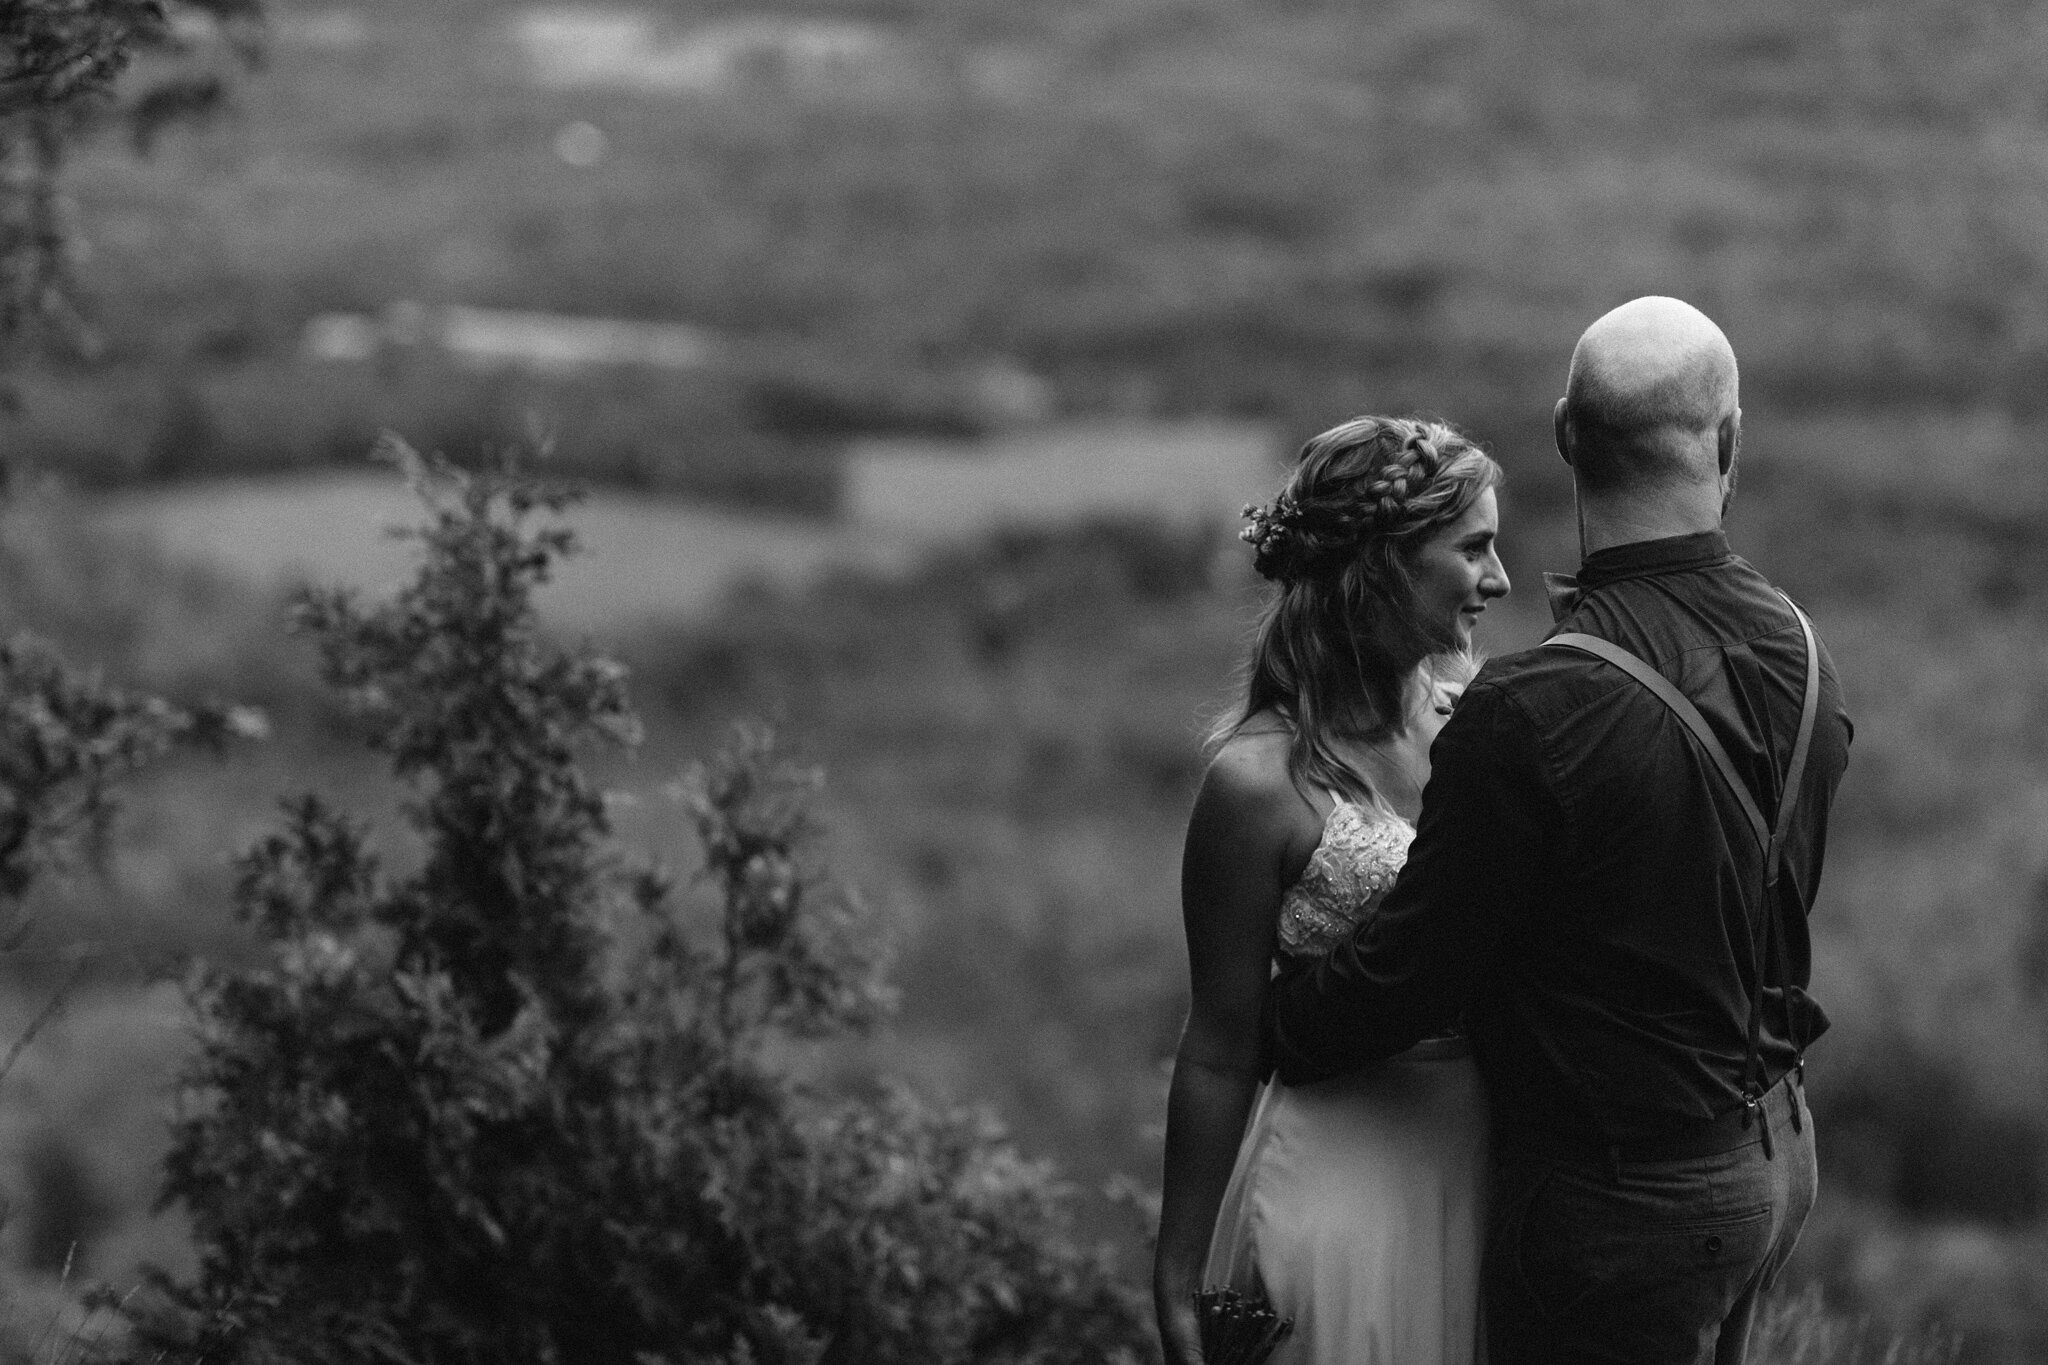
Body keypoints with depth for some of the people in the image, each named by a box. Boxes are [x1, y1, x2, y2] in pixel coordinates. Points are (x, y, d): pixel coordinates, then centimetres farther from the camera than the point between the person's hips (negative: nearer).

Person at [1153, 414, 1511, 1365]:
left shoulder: (1463, 708, 1)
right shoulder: (1261, 782, -16)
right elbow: (1220, 1050, -9)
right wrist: (1179, 1278, -4)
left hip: (1485, 1164, 6)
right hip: (1344, 1172, -6)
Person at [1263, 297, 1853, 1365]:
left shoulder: (1534, 711, -25)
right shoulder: (1800, 654, -1)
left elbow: (1415, 963, -19)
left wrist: (1260, 1029, -2)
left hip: (1622, 1187, -8)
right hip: (1773, 1152, 8)